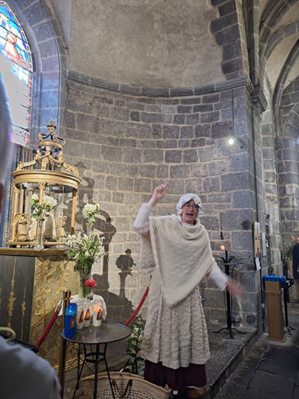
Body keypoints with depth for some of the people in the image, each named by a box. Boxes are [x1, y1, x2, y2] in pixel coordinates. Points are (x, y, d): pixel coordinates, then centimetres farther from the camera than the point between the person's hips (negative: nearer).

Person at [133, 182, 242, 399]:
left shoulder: (202, 234, 5)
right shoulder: (164, 225, -6)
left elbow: (209, 264, 9)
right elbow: (139, 225, -18)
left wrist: (226, 281, 2)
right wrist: (154, 200, -22)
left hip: (188, 291, 3)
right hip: (165, 290, -3)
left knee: (189, 332, 11)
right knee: (165, 330, 6)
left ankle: (190, 381, 29)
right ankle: (159, 381, 24)